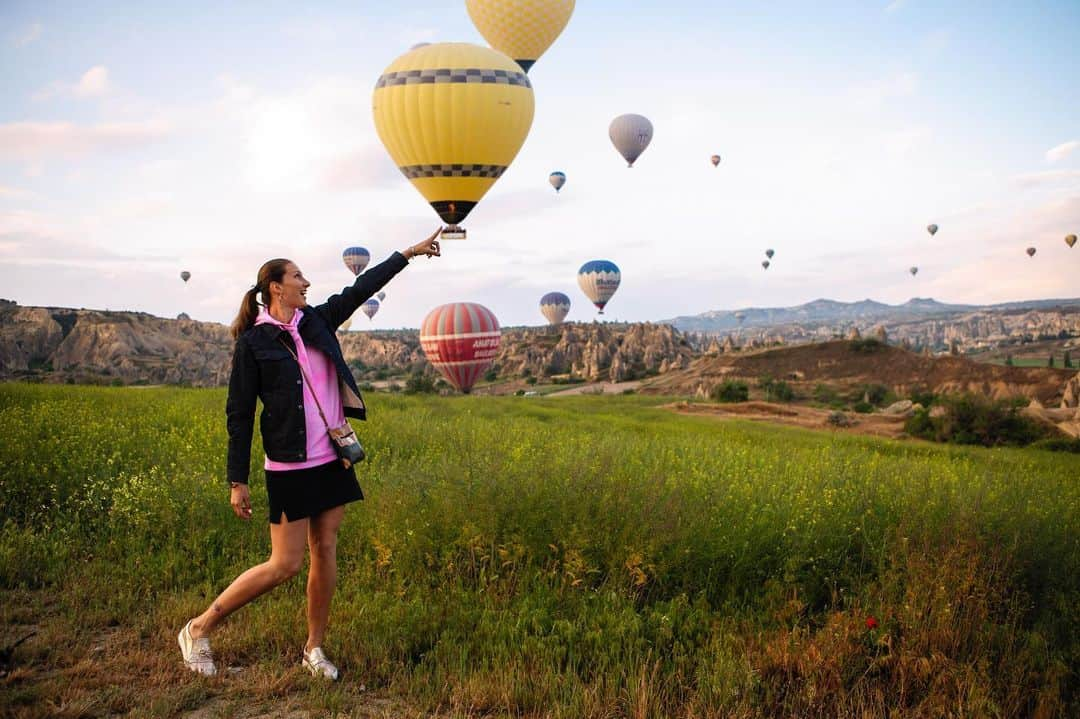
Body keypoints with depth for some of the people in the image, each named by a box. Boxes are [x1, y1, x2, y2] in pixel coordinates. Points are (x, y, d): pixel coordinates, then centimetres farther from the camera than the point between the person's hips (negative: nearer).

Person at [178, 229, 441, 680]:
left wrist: (409, 254, 16)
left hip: (333, 460, 6)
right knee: (285, 564, -4)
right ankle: (199, 629, 13)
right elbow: (239, 413, -7)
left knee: (326, 550, 8)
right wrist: (237, 482, -10)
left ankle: (314, 648, 22)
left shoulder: (316, 322, 8)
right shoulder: (254, 341, -7)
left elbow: (362, 288, 14)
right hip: (290, 468, -6)